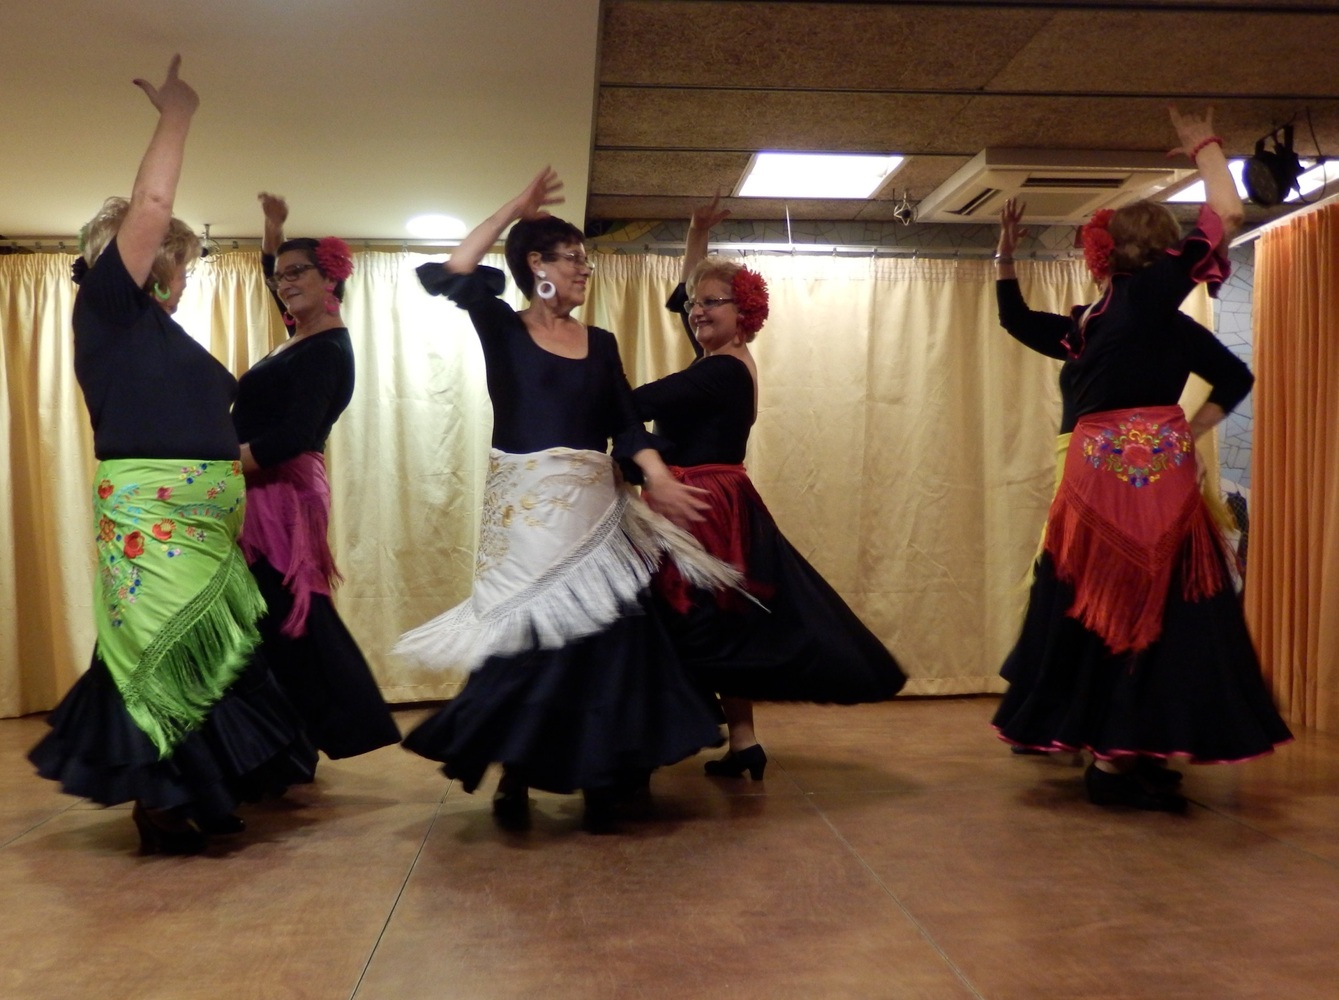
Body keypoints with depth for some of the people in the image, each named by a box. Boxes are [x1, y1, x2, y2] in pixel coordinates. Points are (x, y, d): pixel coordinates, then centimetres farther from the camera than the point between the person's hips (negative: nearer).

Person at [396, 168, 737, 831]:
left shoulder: (601, 342, 13)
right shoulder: (503, 328, 3)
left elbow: (627, 428, 8)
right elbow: (447, 277, -14)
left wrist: (662, 482, -9)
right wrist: (514, 210, -8)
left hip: (593, 508, 4)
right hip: (525, 508, -3)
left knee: (602, 641, 2)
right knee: (527, 639, 1)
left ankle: (599, 781, 12)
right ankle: (515, 778, 17)